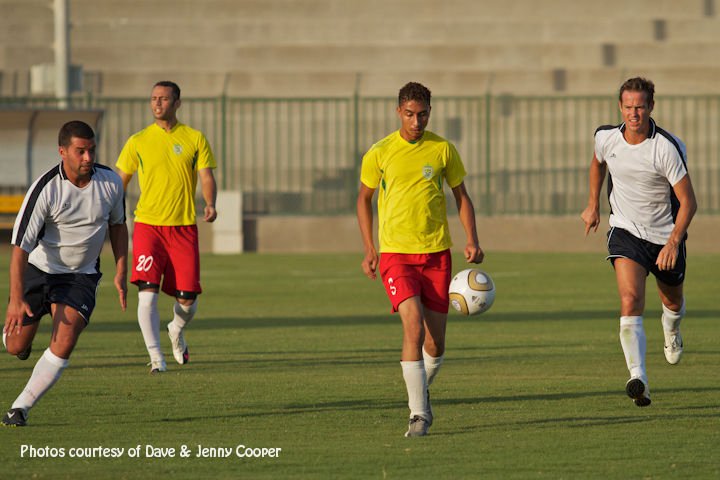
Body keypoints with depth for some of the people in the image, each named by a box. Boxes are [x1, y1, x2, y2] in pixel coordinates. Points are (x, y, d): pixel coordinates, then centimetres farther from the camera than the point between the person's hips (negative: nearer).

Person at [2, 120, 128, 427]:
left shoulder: (110, 182, -11)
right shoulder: (45, 189, -24)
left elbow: (117, 225, 10)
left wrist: (121, 274, 5)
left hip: (81, 275, 1)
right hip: (38, 268, -1)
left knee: (65, 343, -20)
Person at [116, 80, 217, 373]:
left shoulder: (194, 139, 6)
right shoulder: (138, 141, 5)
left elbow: (206, 177, 2)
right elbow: (120, 182, 12)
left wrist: (210, 204, -18)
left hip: (183, 227, 1)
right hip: (148, 225, -1)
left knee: (187, 299, 1)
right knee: (147, 292, -17)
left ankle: (176, 331, 35)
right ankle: (156, 357, -13)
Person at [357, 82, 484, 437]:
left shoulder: (443, 150, 2)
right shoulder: (380, 153, -1)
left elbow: (461, 195, 12)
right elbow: (364, 198, 12)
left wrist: (471, 240, -1)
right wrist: (369, 249, 5)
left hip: (436, 253, 2)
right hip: (395, 253, -2)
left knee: (435, 343, 4)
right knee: (414, 326, -21)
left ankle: (421, 391, 35)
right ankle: (419, 414, -18)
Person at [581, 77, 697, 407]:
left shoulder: (668, 148, -22)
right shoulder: (606, 138, -10)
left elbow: (688, 201, -19)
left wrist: (673, 242, -30)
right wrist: (593, 205, 20)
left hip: (665, 235, -1)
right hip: (625, 231, 1)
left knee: (672, 302, 21)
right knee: (631, 301, -22)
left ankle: (671, 330, 60)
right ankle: (638, 379, -31)